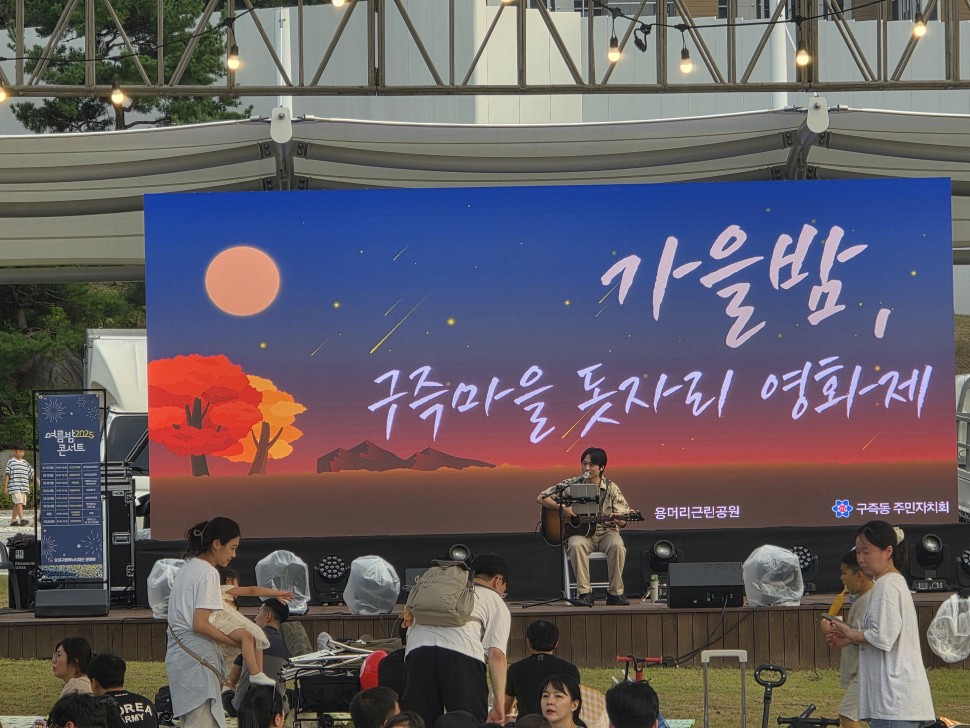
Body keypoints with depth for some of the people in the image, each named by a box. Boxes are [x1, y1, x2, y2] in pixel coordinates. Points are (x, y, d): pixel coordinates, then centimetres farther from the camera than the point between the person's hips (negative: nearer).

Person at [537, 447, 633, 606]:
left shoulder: (610, 488, 3)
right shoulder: (572, 485, 3)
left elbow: (623, 521, 1)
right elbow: (542, 498, 3)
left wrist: (619, 519, -24)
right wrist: (562, 508, -13)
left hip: (605, 532, 0)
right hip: (580, 533, 0)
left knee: (617, 545, -33)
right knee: (576, 545, -36)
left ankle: (615, 593, -21)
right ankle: (584, 592, -30)